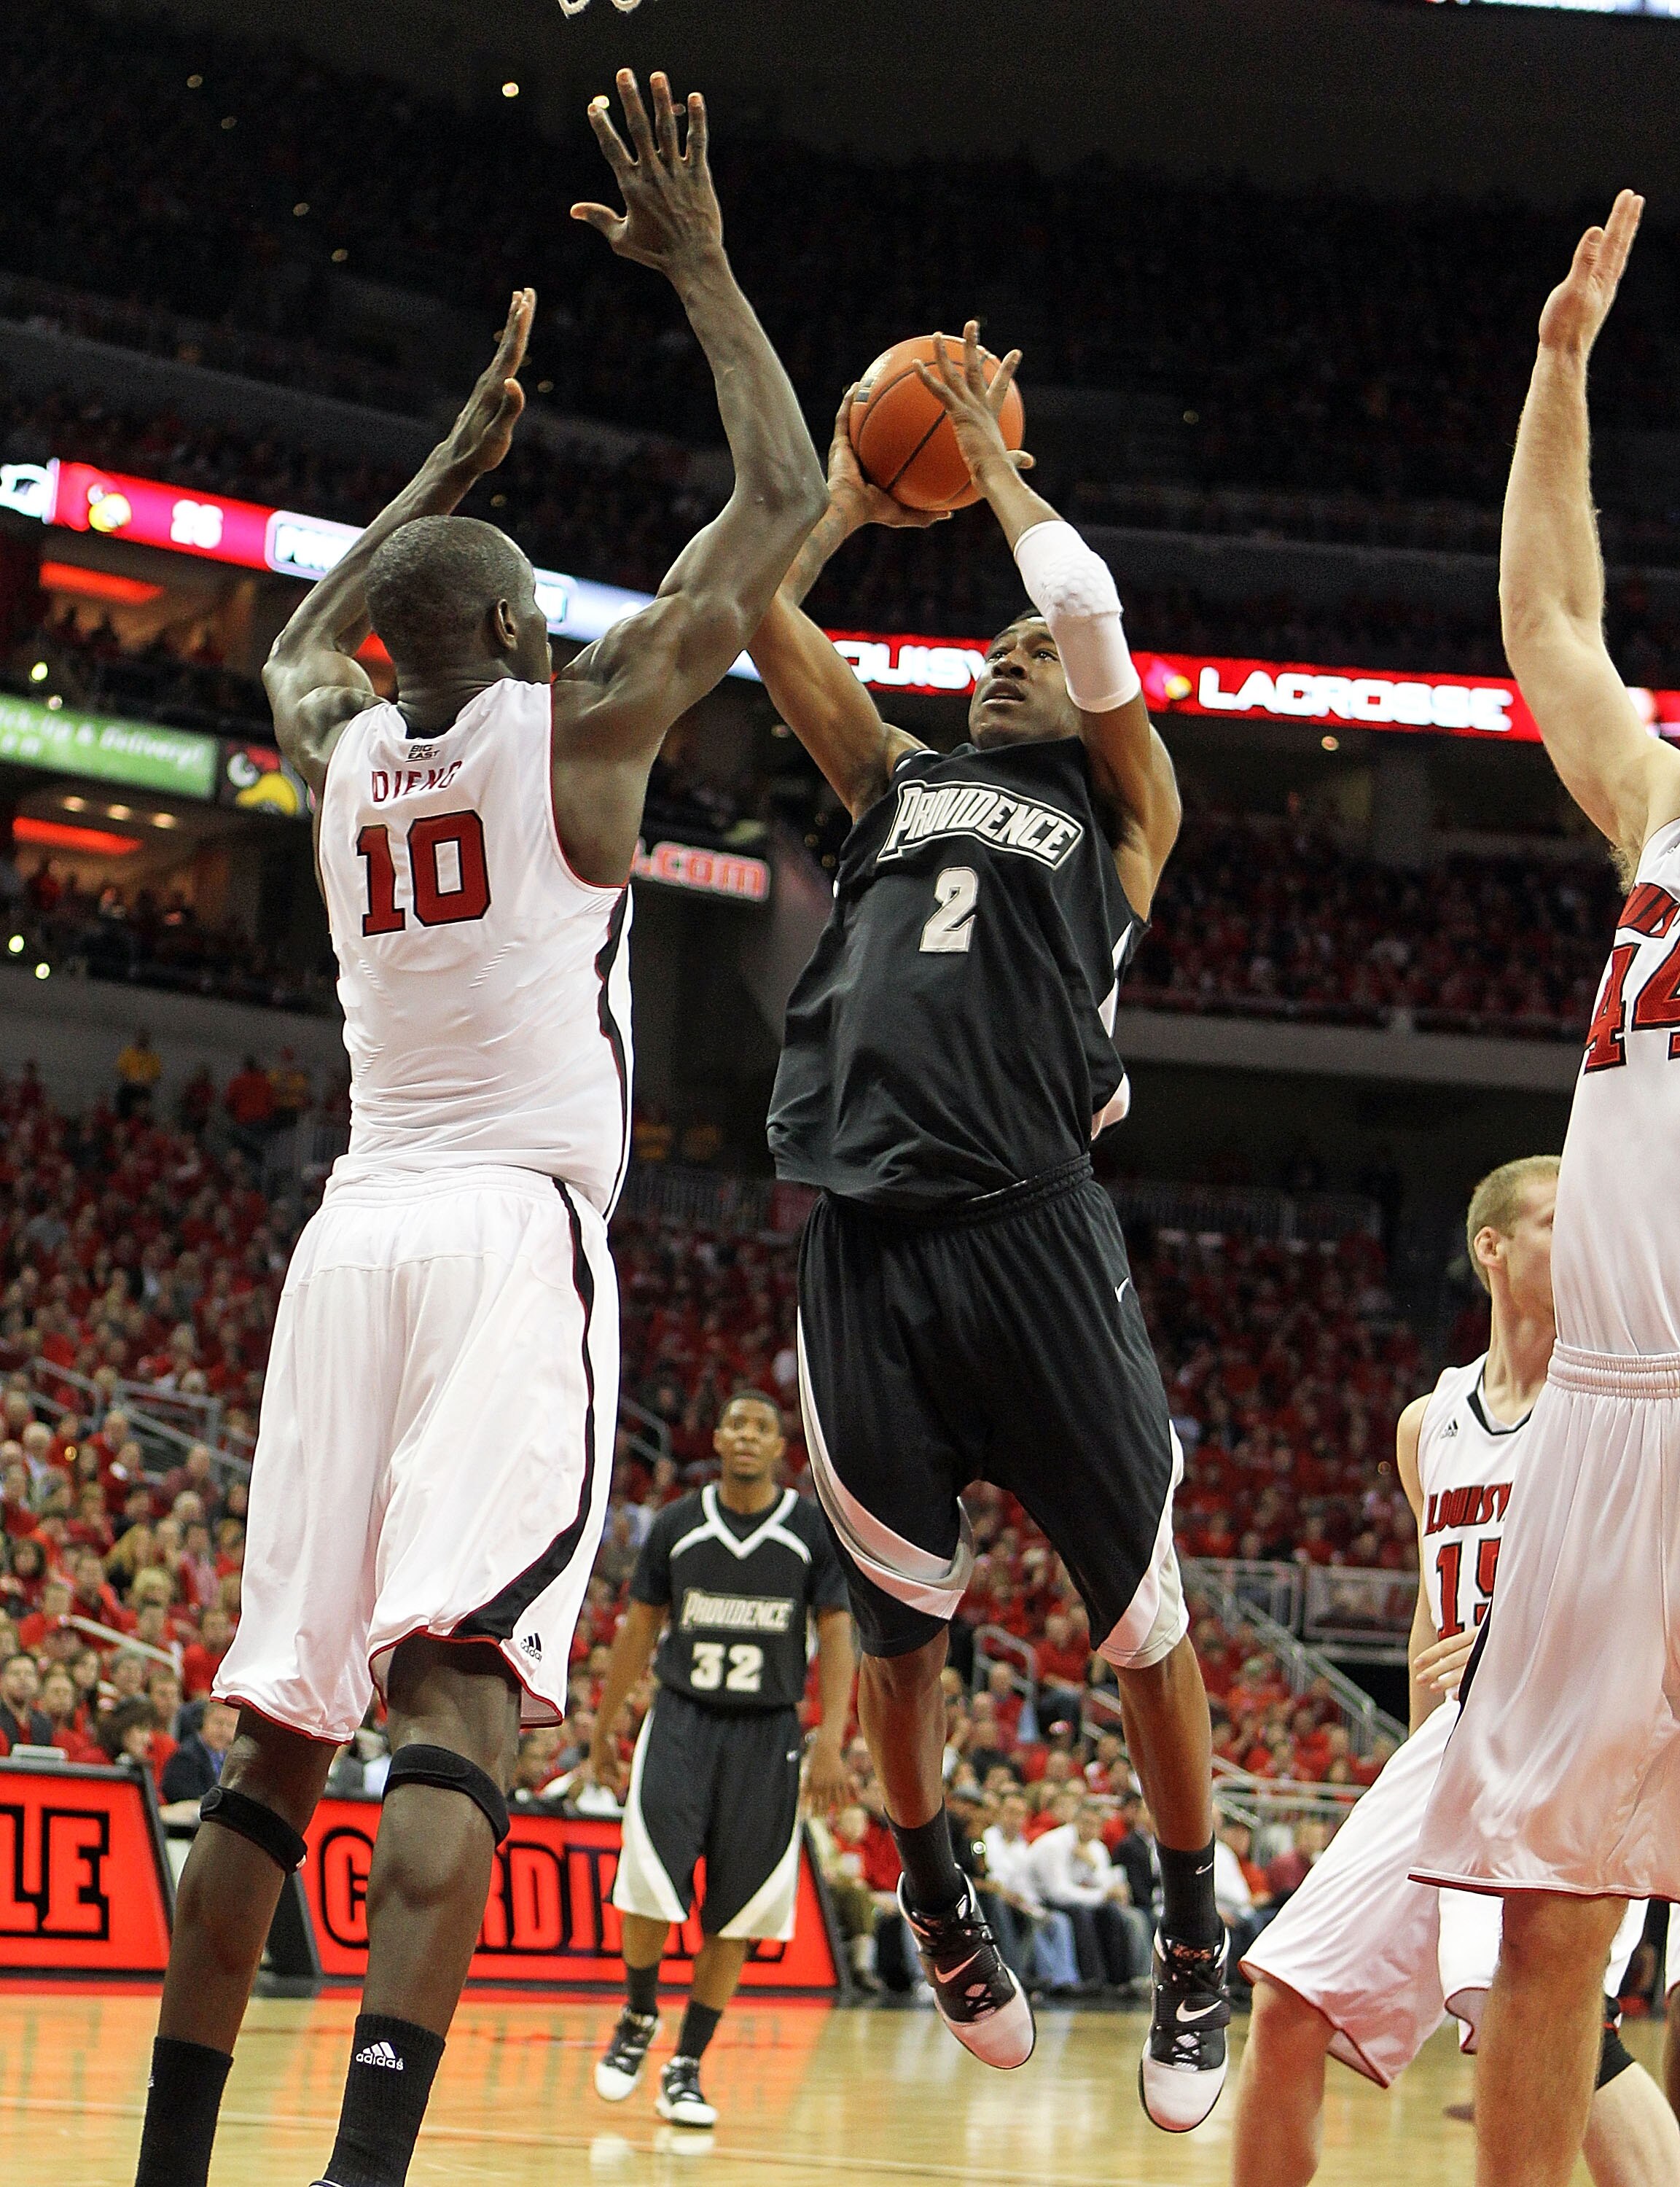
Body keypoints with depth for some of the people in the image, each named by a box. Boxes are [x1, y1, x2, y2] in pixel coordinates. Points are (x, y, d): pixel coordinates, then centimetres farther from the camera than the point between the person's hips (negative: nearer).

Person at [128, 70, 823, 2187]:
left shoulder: (340, 752, 14)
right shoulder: (577, 724, 1)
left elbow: (301, 644, 41)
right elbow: (783, 498, 7)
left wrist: (456, 459, 43)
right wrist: (703, 273, 15)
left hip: (355, 1226, 6)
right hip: (520, 1231, -5)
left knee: (273, 1724, 9)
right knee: (455, 1692, -18)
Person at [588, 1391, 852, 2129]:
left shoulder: (813, 1530, -1)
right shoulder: (677, 1525, 2)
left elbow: (836, 1636, -1)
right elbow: (639, 1630, 10)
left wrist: (831, 1739, -11)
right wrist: (603, 1729, 11)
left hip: (767, 1733, 0)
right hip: (681, 1718, 0)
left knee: (733, 1912, 0)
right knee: (652, 1879, -14)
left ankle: (686, 2068, 9)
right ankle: (638, 2018, 12)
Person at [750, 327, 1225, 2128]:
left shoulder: (1117, 806, 13)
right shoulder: (897, 781, 23)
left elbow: (1095, 624, -2)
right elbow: (757, 621, 16)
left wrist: (993, 470, 10)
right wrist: (849, 501, 25)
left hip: (1031, 1235, -3)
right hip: (863, 1236, 3)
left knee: (1137, 1612, 1)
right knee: (897, 1619, 11)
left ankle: (1195, 1942, 15)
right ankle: (933, 1899, 31)